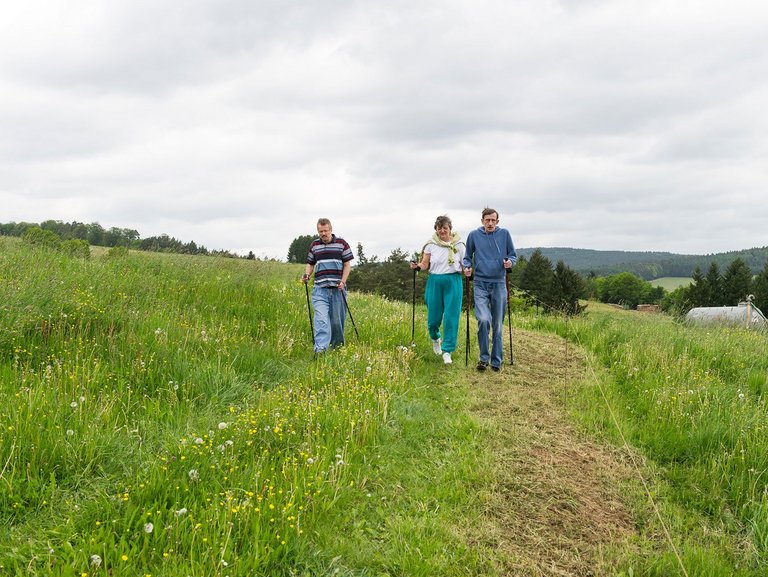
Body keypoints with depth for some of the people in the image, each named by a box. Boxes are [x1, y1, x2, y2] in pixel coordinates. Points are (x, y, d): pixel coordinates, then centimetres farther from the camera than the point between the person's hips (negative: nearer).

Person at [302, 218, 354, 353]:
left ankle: (337, 346, 23)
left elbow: (347, 264, 3)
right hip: (320, 288, 1)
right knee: (321, 319, -13)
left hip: (337, 288, -1)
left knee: (337, 320, 5)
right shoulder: (314, 245, 12)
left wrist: (342, 282, -9)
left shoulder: (342, 244, 4)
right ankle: (320, 349, -23)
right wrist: (307, 275, -1)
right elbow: (310, 264, 20)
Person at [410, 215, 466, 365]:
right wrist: (417, 267, -15)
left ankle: (447, 351, 4)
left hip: (453, 282, -1)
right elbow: (425, 264, 6)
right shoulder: (431, 245, 4)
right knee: (433, 317, 4)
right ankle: (435, 339, 38)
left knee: (451, 317, -4)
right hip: (435, 282, 1)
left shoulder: (459, 245, 2)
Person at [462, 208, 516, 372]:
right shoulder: (474, 235, 3)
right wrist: (467, 267, -7)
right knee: (483, 319, -19)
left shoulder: (504, 234, 3)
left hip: (499, 284, 1)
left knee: (498, 324, 6)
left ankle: (496, 360, 17)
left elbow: (513, 254, 11)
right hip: (480, 284, -1)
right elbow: (467, 257, 13)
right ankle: (484, 357, -5)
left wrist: (510, 262, -11)